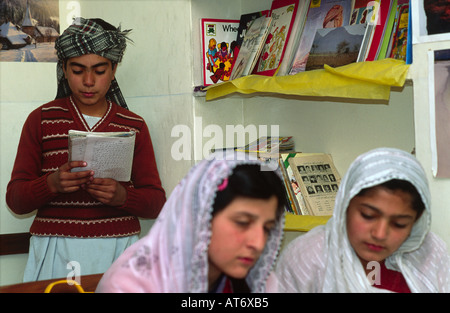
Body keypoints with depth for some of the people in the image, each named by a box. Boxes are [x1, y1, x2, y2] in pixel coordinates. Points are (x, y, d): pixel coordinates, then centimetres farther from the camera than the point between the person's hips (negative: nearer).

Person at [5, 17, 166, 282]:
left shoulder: (134, 126, 9)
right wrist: (52, 184, -19)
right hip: (56, 255, -1)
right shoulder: (42, 119, 6)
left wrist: (122, 196, -16)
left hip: (118, 253, 1)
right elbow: (15, 200, 2)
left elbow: (157, 202, 6)